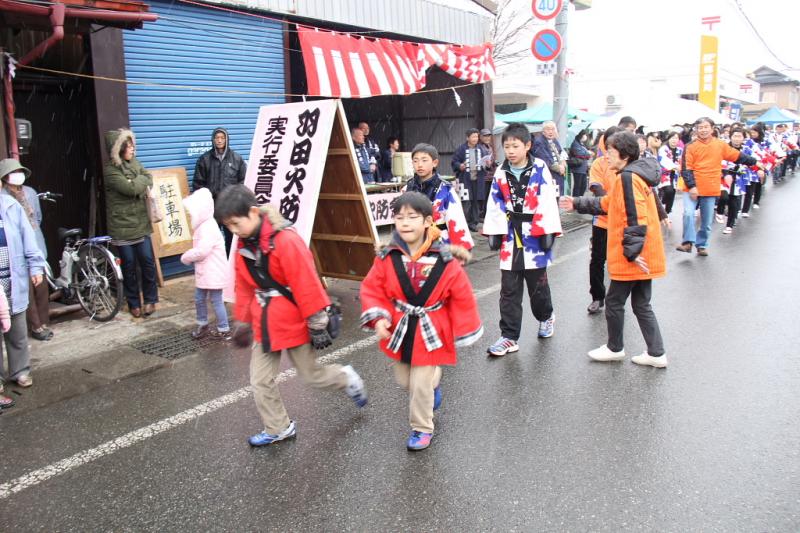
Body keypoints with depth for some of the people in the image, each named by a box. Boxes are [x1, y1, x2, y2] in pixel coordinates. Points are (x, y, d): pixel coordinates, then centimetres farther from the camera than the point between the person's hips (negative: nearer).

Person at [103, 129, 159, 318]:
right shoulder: (110, 171, -11)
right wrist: (142, 179, -3)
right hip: (122, 227, -4)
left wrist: (139, 185, -12)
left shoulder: (134, 163, 9)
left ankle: (150, 299, 17)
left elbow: (149, 180, 5)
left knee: (147, 262, 2)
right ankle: (134, 303, 18)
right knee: (129, 266, 5)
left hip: (141, 224, 5)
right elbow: (131, 188, -20)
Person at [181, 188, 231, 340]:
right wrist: (189, 256, 2)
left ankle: (224, 329, 10)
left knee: (216, 300, -1)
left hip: (213, 272, -10)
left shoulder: (208, 228, -22)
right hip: (204, 272, 10)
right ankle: (202, 324, 33)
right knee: (199, 298, 18)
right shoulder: (202, 226, 12)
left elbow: (202, 251, -26)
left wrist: (186, 257, -10)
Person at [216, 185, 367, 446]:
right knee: (260, 381, 9)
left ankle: (347, 378, 39)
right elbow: (244, 287, 13)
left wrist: (316, 323, -19)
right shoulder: (244, 245, 1)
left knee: (310, 375, 9)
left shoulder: (286, 240, -24)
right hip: (265, 324, 7)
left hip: (294, 323, -7)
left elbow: (307, 285, -22)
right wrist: (243, 322, 18)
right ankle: (278, 429, 28)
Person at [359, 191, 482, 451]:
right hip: (400, 330, 4)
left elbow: (462, 296, -8)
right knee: (404, 380, 19)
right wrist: (378, 318, -15)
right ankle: (433, 382, 52)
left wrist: (463, 332, -2)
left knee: (420, 385, 2)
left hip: (430, 332, -3)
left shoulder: (444, 261, -17)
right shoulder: (387, 258, -11)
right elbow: (372, 289, -1)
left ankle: (422, 429, 27)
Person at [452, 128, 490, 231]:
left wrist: (488, 164, -7)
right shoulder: (461, 149, -1)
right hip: (465, 179, -3)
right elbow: (454, 162, 1)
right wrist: (459, 166, -18)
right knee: (466, 202, -8)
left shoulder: (482, 149, 8)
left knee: (477, 201, 6)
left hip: (478, 179, 4)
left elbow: (487, 160, 15)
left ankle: (474, 222, 15)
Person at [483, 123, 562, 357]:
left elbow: (548, 202, -11)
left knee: (538, 285, 12)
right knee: (509, 291, 3)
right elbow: (495, 205, 4)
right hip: (510, 236, 3)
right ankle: (509, 337, 9)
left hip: (534, 236, -3)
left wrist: (548, 232, -15)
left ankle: (546, 316, 41)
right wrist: (494, 232, 0)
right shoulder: (501, 173, 3)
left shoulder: (540, 170, -8)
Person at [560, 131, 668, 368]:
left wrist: (632, 251, -25)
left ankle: (615, 348, 23)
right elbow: (607, 204, 22)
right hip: (643, 256, 10)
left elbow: (636, 219, -25)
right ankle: (656, 353, 19)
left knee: (614, 302, 7)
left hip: (633, 257, -10)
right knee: (641, 304, 15)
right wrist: (577, 204, 22)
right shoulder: (635, 175, 13)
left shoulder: (628, 177, -18)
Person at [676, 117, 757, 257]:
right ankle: (688, 242, -6)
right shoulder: (691, 147, -3)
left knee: (707, 221, 8)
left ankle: (702, 245, 22)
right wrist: (691, 186, -15)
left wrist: (754, 161, 19)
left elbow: (738, 156, 15)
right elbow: (686, 169, -7)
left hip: (710, 190, 3)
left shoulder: (720, 145, 5)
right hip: (693, 188, -3)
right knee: (688, 213, -19)